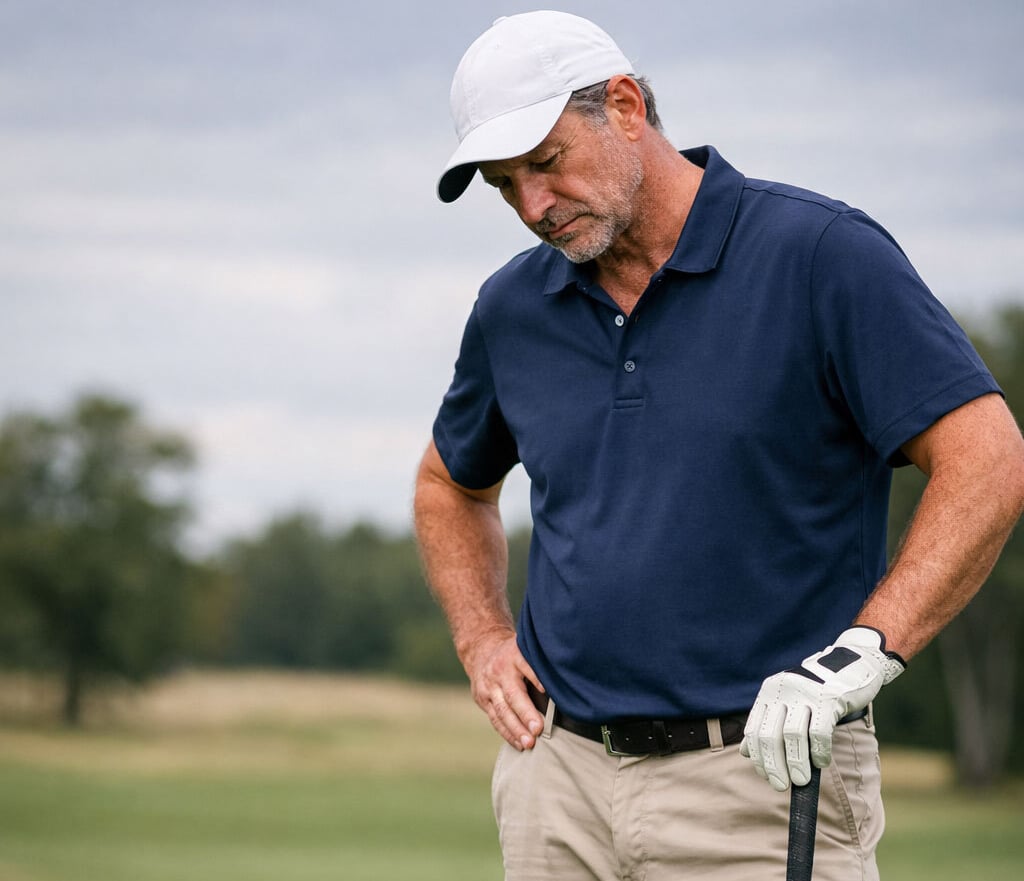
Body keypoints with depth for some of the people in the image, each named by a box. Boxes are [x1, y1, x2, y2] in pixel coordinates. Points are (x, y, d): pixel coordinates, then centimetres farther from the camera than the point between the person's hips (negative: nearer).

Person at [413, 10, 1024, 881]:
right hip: (561, 771, 5)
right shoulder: (513, 308, 10)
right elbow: (453, 485, 29)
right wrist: (483, 641, 12)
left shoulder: (825, 256, -7)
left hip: (770, 775, -5)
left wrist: (864, 650, -24)